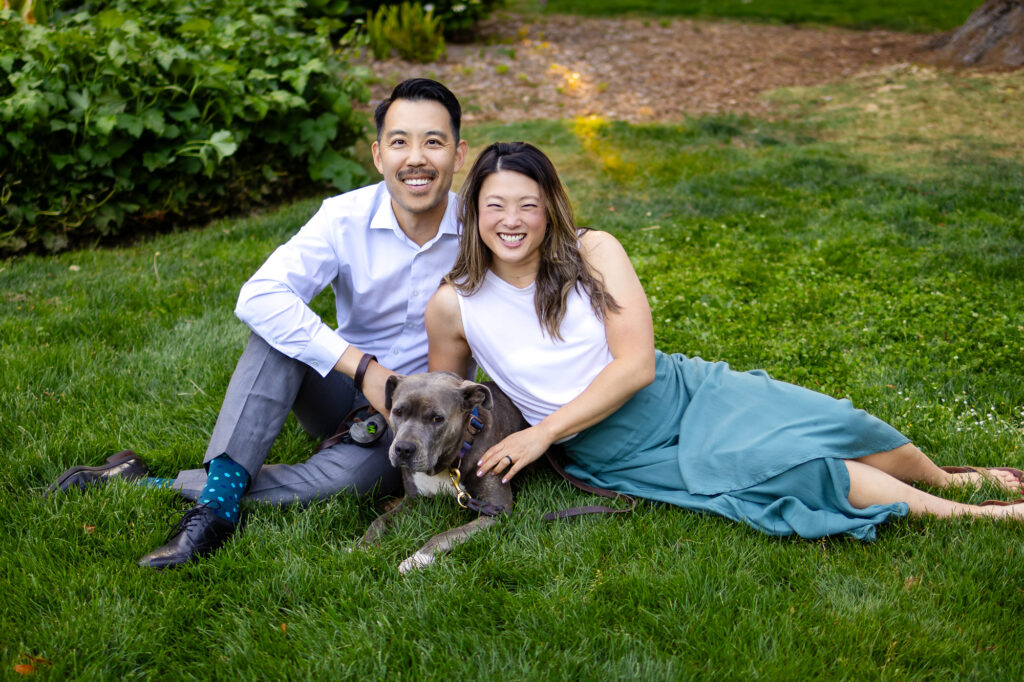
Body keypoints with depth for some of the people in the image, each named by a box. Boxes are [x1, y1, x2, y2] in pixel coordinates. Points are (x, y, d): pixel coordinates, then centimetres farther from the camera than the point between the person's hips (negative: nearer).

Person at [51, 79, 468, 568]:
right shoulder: (346, 217, -13)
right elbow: (257, 297, -27)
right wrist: (362, 367, -32)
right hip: (343, 389, 2)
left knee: (344, 476, -33)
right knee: (278, 324, -27)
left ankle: (152, 486, -22)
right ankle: (218, 502, -31)